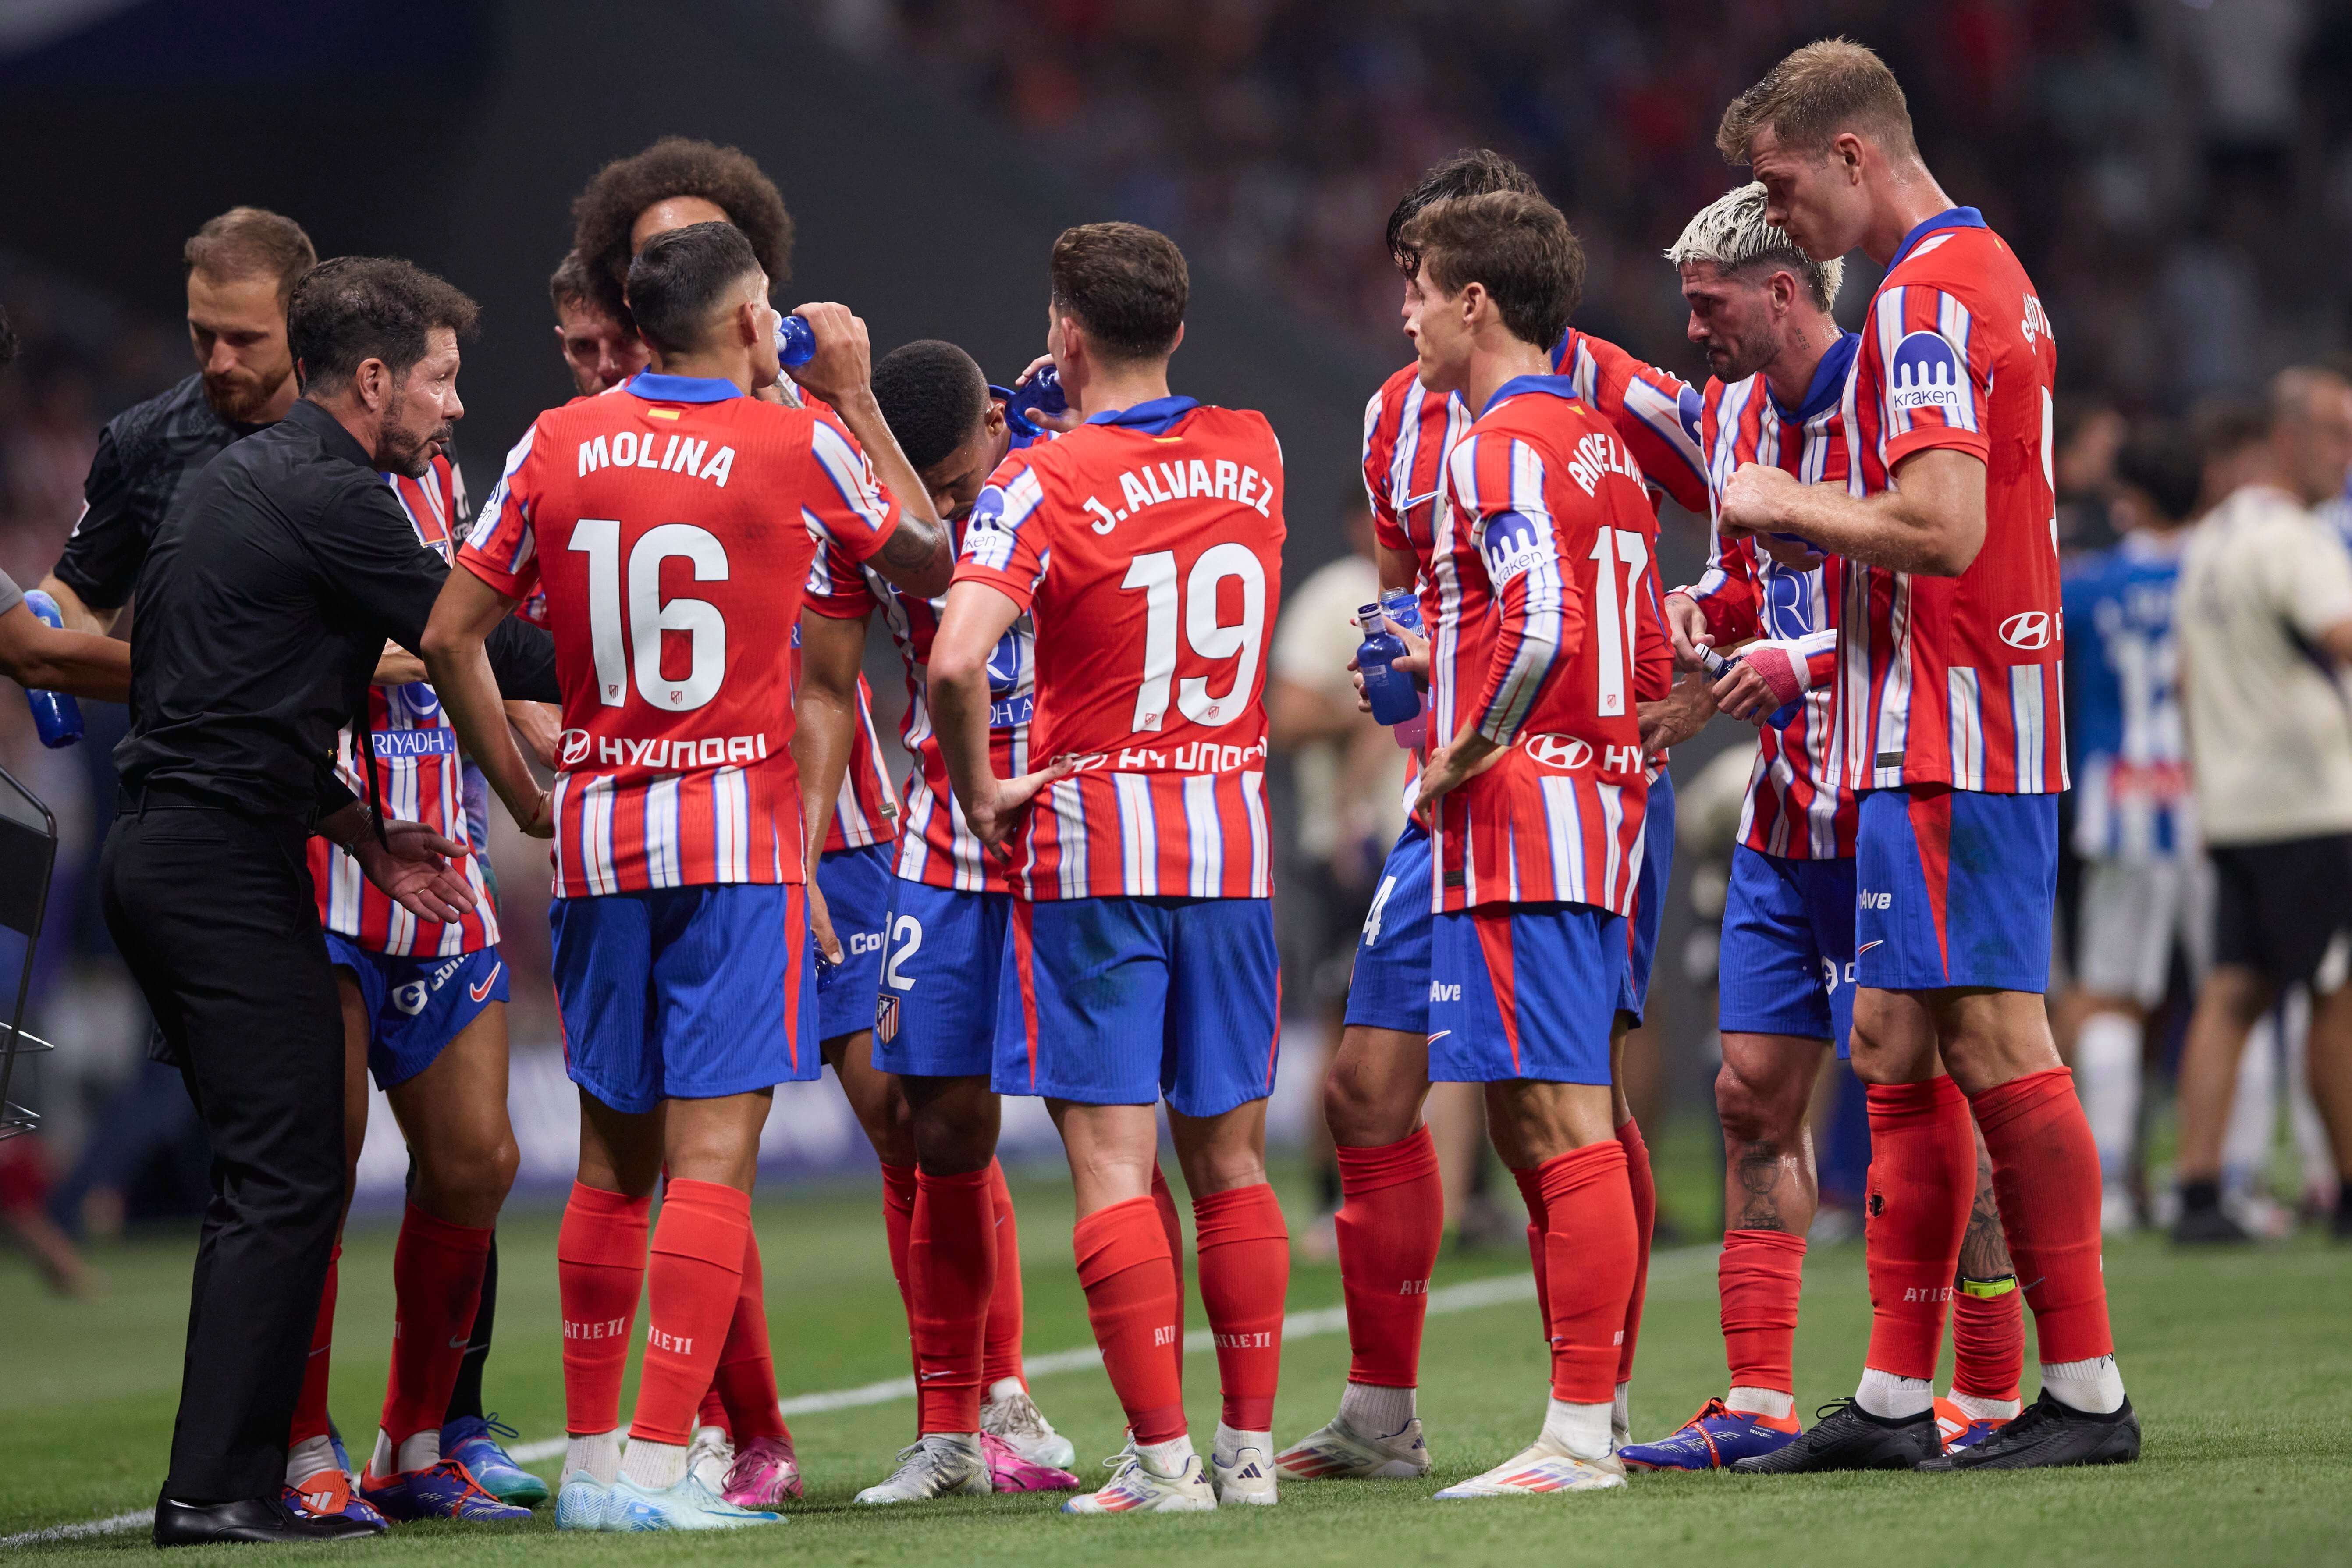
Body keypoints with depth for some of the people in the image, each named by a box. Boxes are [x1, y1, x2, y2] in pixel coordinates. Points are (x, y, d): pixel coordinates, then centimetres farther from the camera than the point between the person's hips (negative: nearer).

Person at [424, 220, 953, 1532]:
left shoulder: (559, 446, 3)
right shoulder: (799, 445, -6)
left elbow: (450, 636, 4)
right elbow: (930, 558, 12)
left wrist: (528, 796, 13)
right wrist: (855, 396, 18)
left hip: (598, 834, 4)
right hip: (741, 839, -4)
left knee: (615, 1158, 13)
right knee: (713, 1153, -6)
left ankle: (592, 1459, 16)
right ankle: (658, 1466, -13)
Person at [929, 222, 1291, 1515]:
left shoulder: (1043, 481, -12)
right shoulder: (1252, 453, 4)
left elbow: (956, 659, -24)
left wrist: (979, 792, -10)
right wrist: (1087, 414, 22)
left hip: (1092, 846, -5)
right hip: (1234, 839, 5)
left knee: (1113, 1165, -3)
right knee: (1229, 1159, 11)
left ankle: (1163, 1457, -7)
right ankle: (1250, 1445, 13)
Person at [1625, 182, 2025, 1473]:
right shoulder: (1735, 411, 11)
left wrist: (1801, 662, -21)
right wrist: (1705, 603, 4)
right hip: (1785, 817, 8)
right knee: (1755, 1092, 5)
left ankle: (1991, 1390, 3)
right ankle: (1758, 1402, 9)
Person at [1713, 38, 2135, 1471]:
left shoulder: (1930, 293, -14)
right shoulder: (1987, 274, 18)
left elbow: (1943, 528, -25)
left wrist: (1795, 507, -9)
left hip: (1948, 736, -11)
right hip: (1953, 728, 11)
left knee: (1995, 1042, -9)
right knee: (1899, 1051, 11)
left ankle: (2089, 1392, -7)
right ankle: (1896, 1397, 13)